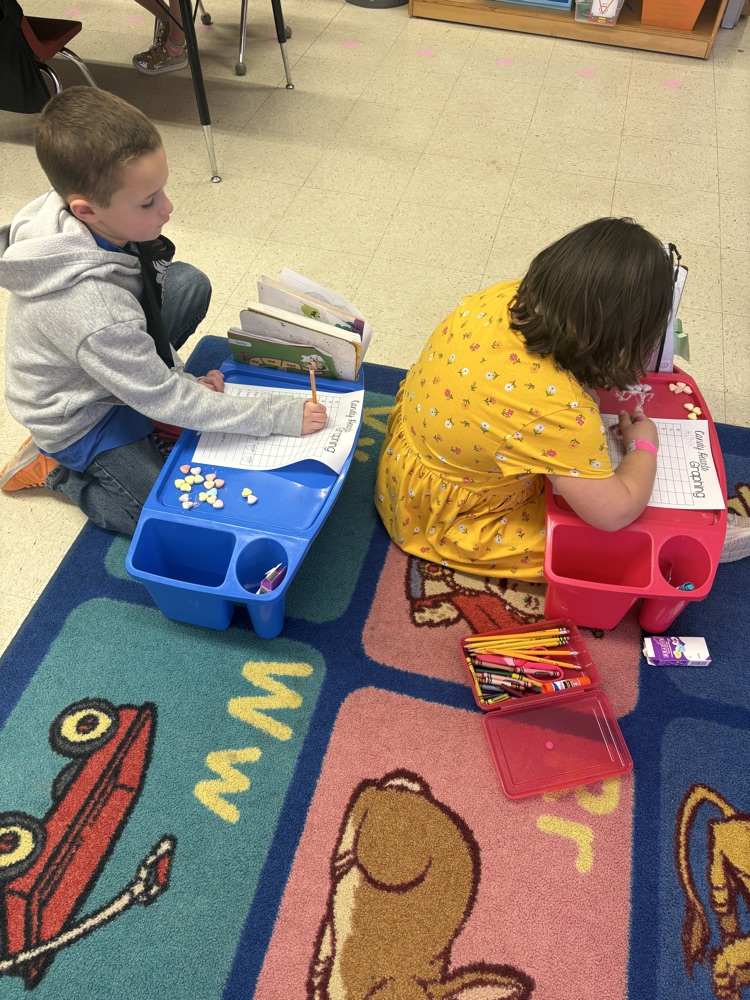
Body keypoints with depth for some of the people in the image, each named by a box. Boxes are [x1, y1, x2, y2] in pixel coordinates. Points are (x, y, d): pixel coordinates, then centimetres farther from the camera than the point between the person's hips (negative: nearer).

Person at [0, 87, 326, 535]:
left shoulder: (90, 224, -19)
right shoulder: (94, 312, -42)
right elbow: (166, 402, -30)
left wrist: (183, 379, -5)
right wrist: (282, 415, -27)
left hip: (111, 365, 8)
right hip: (78, 418, -7)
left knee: (190, 283, 3)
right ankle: (56, 467, 7)